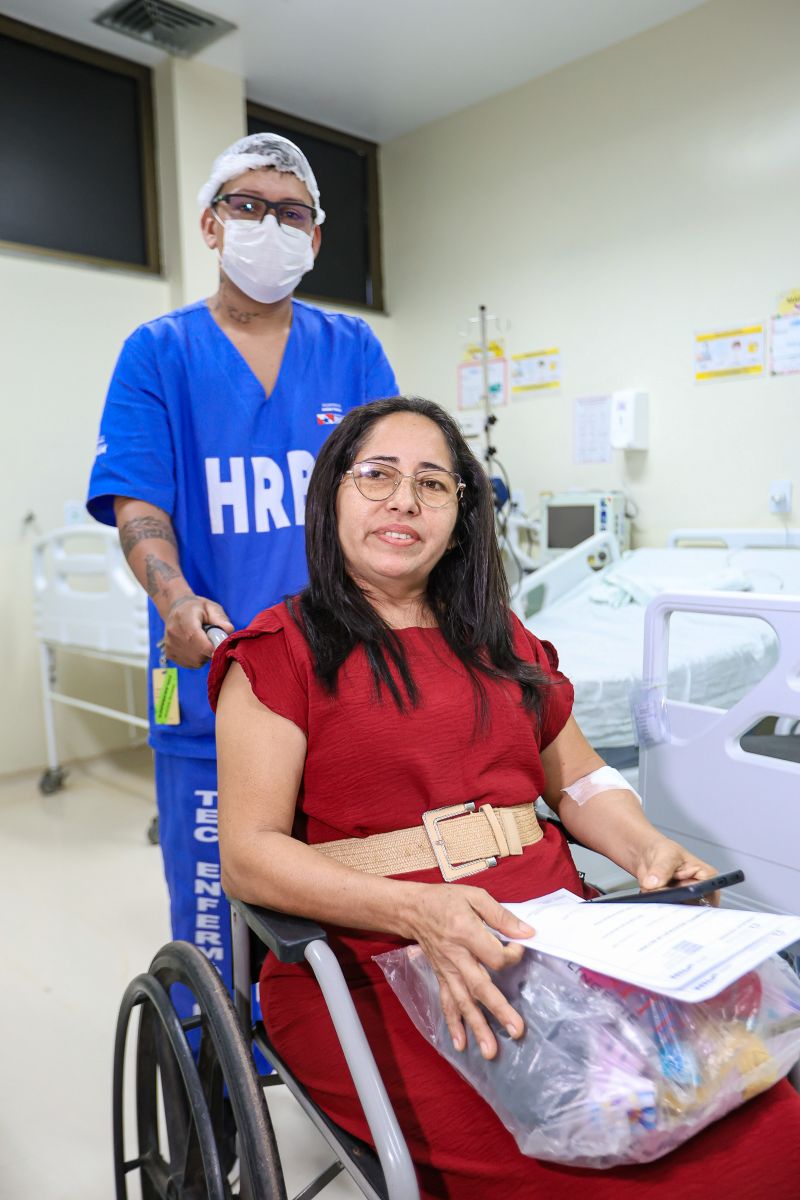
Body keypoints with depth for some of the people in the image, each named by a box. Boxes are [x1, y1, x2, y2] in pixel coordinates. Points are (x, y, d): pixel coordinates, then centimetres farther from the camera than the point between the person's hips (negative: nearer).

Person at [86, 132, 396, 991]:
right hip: (209, 687, -1)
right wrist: (178, 604, -25)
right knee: (213, 927, 7)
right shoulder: (158, 353, 5)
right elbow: (139, 511, -4)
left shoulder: (353, 350, 10)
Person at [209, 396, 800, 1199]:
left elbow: (580, 781, 20)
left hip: (554, 940, 5)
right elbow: (248, 854, -8)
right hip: (374, 971, -4)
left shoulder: (501, 643, 18)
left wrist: (647, 848, -2)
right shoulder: (281, 651, 0)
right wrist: (417, 909, -23)